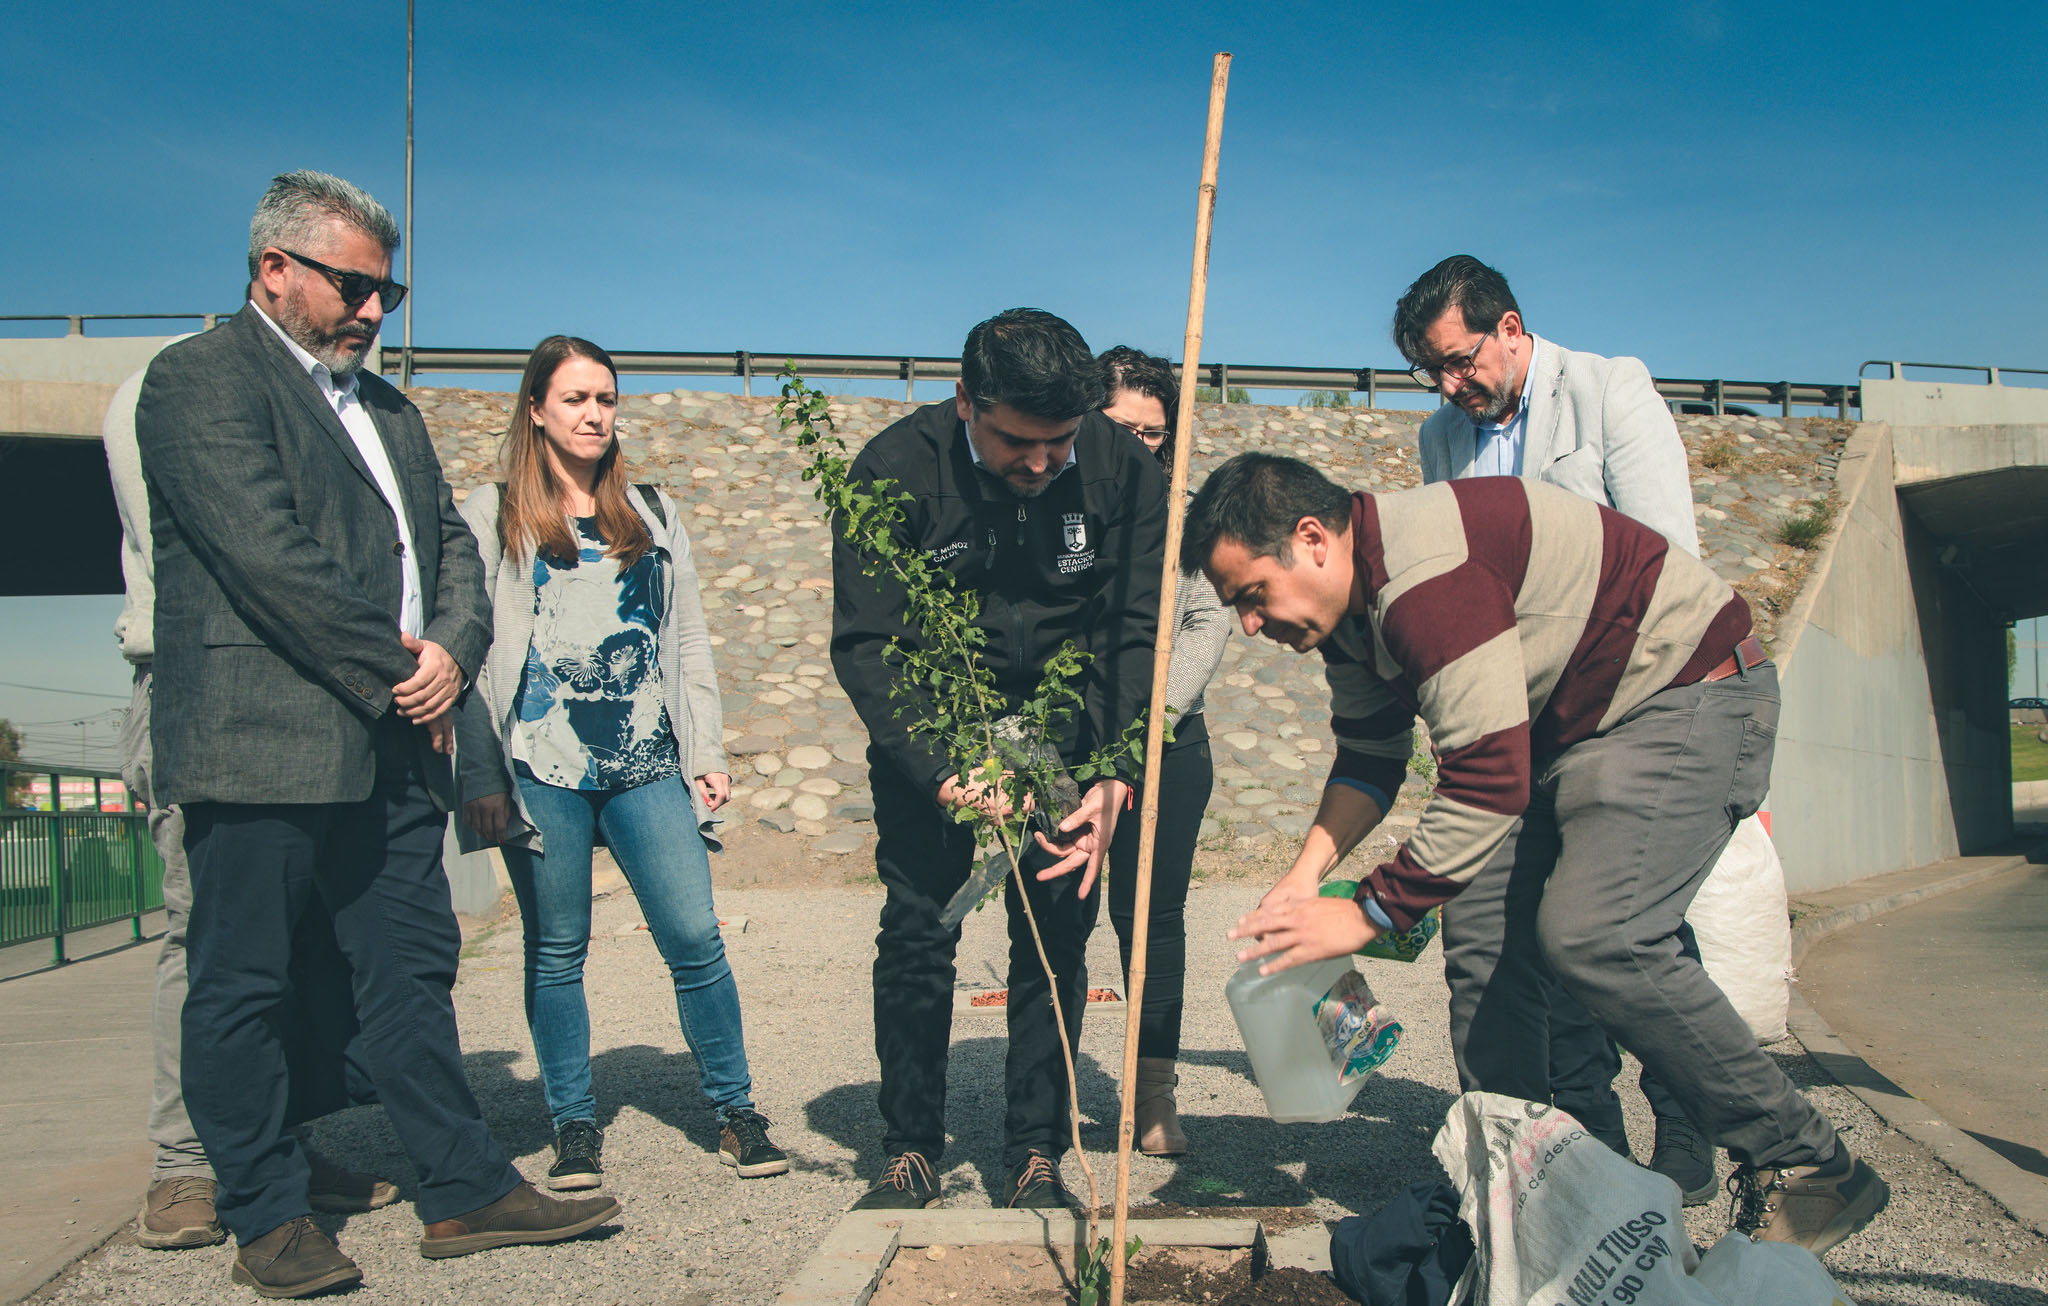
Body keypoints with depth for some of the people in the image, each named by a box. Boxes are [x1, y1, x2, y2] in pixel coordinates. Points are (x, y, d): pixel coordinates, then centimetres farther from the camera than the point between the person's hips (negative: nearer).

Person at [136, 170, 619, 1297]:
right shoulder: (201, 378, -5)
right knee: (241, 988, 4)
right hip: (262, 748, -8)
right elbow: (271, 556, -16)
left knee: (412, 972, 11)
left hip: (392, 748, 8)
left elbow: (451, 544, 18)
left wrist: (452, 649, -2)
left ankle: (465, 1192, 18)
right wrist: (396, 671, -12)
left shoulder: (387, 406, 22)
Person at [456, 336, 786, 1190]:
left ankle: (735, 1112, 10)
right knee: (557, 951, 5)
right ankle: (575, 1127, 18)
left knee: (695, 937, -3)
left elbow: (687, 643, 17)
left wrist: (707, 752, 9)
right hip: (542, 767, -2)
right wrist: (480, 778, -5)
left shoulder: (653, 516, 16)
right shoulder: (491, 518, 6)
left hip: (646, 765, 2)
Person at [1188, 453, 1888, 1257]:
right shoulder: (1354, 594, 3)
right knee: (1486, 947, 1)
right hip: (1566, 730, 10)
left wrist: (1367, 913, -24)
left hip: (1689, 696, -10)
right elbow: (1369, 760, 14)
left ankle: (1807, 1169, -11)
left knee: (1589, 935, -26)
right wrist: (1306, 873, -2)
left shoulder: (1425, 579, -30)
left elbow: (1488, 784, -32)